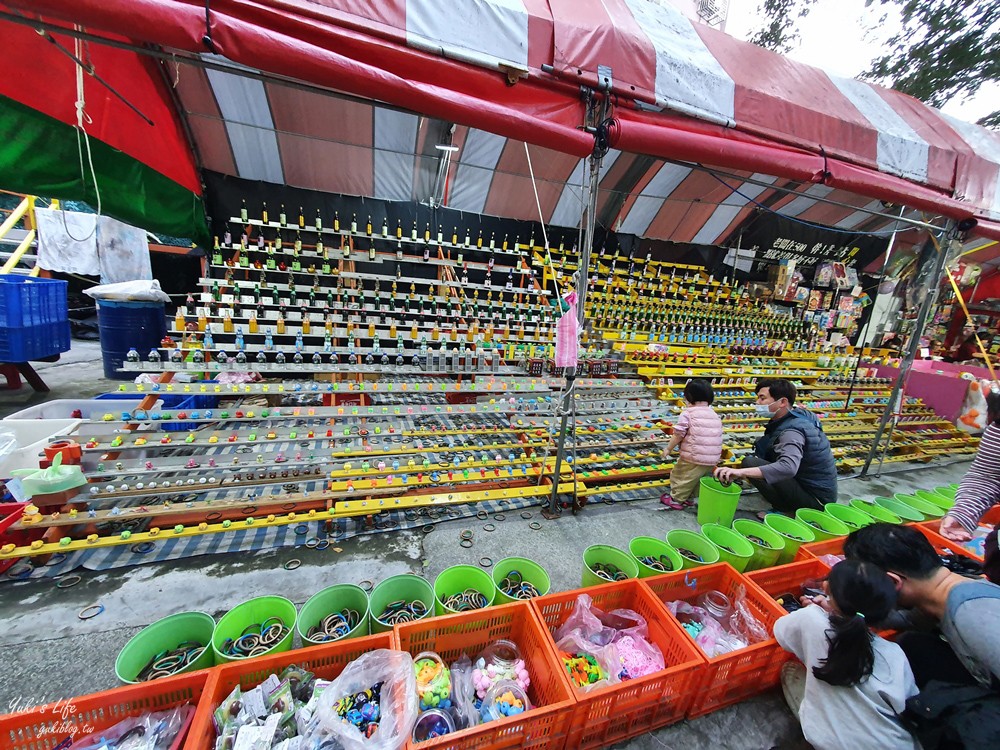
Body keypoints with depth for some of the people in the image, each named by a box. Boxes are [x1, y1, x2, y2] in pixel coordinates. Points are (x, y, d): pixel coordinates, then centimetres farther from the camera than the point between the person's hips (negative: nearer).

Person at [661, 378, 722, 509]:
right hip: (712, 460, 7)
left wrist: (669, 448, 1)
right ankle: (688, 498, 34)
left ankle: (676, 499, 21)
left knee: (680, 476, 12)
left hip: (693, 458, -7)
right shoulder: (715, 415, 11)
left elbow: (678, 434, -12)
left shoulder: (688, 413, -10)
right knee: (698, 479, 24)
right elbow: (718, 436, 15)